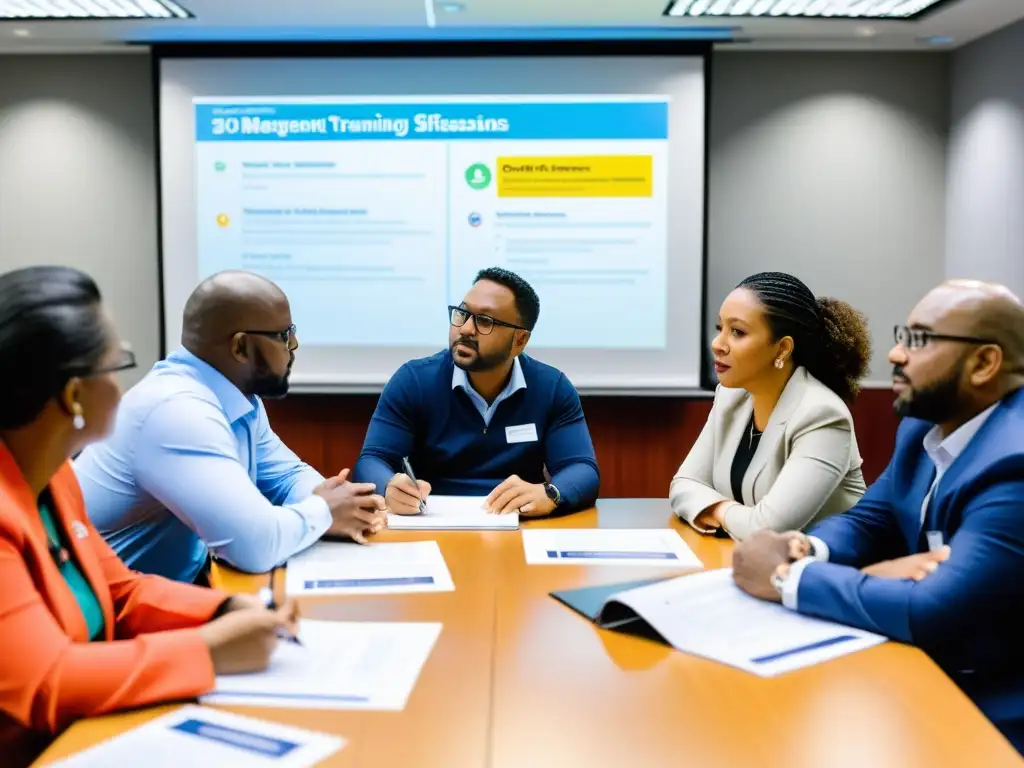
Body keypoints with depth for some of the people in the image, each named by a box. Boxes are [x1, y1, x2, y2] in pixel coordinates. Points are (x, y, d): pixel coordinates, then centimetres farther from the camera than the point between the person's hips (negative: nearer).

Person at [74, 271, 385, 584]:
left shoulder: (236, 394, 1)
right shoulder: (177, 410, -26)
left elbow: (287, 475, 12)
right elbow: (257, 543, -33)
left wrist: (331, 504, -9)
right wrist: (323, 511, -15)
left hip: (180, 584, 8)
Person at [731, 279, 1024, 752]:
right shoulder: (924, 428, 3)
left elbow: (933, 612, -31)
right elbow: (867, 522, 10)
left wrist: (787, 577, -21)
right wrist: (808, 550, -13)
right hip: (930, 668, 7)